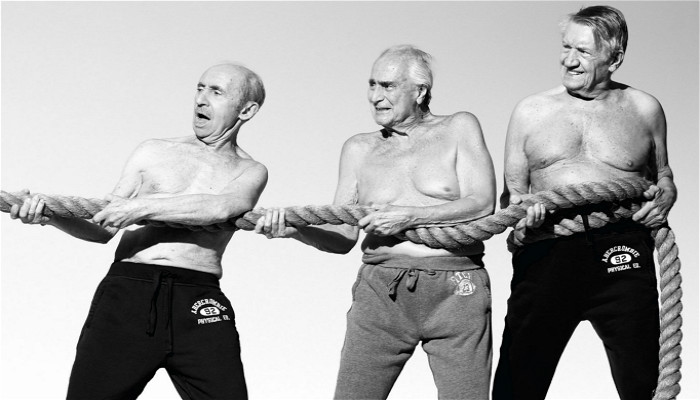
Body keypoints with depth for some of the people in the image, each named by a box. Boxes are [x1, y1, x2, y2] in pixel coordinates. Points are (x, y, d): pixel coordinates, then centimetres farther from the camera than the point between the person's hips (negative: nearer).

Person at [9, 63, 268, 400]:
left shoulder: (250, 172, 15)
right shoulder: (154, 152, 19)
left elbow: (218, 207, -9)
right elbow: (103, 228, 15)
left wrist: (140, 208, -12)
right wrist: (49, 215, -4)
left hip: (198, 304, -1)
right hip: (127, 294, 1)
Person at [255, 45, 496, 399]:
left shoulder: (458, 129, 7)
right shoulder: (359, 149, 16)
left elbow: (482, 205, -5)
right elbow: (343, 238, 11)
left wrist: (409, 217, -16)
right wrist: (292, 228, -8)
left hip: (455, 290, -2)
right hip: (381, 291, 2)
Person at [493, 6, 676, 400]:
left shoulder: (644, 109, 12)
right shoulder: (531, 111, 12)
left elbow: (662, 175, 25)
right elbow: (510, 190, 16)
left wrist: (666, 194, 4)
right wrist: (518, 205, -6)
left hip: (622, 256, 0)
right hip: (546, 253, 0)